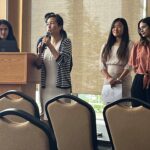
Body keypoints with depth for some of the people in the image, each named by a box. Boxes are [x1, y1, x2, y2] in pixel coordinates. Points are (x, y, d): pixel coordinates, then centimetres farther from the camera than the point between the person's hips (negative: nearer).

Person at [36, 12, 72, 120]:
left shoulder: (66, 42, -2)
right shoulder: (44, 42, 11)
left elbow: (63, 61, -17)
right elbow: (39, 65, 11)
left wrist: (50, 46, -17)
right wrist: (40, 51, -5)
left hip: (61, 87, -5)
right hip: (46, 87, 5)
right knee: (46, 116, 7)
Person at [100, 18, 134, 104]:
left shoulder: (129, 45, 2)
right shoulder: (106, 46, 14)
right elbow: (102, 65, 7)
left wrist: (119, 79, -19)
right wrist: (108, 78, -10)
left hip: (124, 82, -3)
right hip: (108, 82, 4)